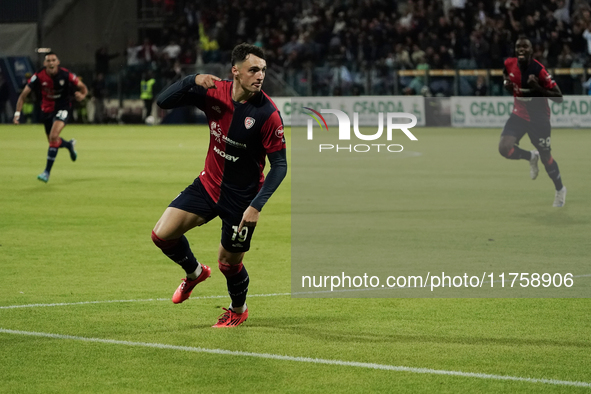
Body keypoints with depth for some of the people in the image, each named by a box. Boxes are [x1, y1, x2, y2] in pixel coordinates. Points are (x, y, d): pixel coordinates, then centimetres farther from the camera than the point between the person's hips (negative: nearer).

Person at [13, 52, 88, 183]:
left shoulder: (66, 75, -19)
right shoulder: (39, 76, -17)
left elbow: (82, 87, -7)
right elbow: (23, 95, -13)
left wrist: (82, 95, -31)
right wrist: (17, 113, -22)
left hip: (62, 109, -3)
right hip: (46, 110, 3)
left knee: (54, 137, -23)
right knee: (53, 141, 14)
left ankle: (47, 172, -16)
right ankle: (69, 145, 52)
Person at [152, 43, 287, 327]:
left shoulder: (267, 113, -22)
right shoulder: (214, 93, -11)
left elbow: (279, 165, -18)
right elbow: (164, 101, -7)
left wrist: (256, 205, -27)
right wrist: (193, 80, -25)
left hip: (242, 197, -4)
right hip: (209, 184, 4)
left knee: (229, 262, 7)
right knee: (162, 234, -7)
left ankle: (239, 310, 40)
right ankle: (195, 272, 26)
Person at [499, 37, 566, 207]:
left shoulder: (539, 70, -23)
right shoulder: (509, 64, -9)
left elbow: (559, 97, -22)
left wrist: (538, 88, -35)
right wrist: (506, 83, -3)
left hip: (539, 117, -4)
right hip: (519, 114, 4)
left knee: (545, 157, 6)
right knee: (504, 148, -17)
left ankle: (560, 190, 33)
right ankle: (531, 157, 16)